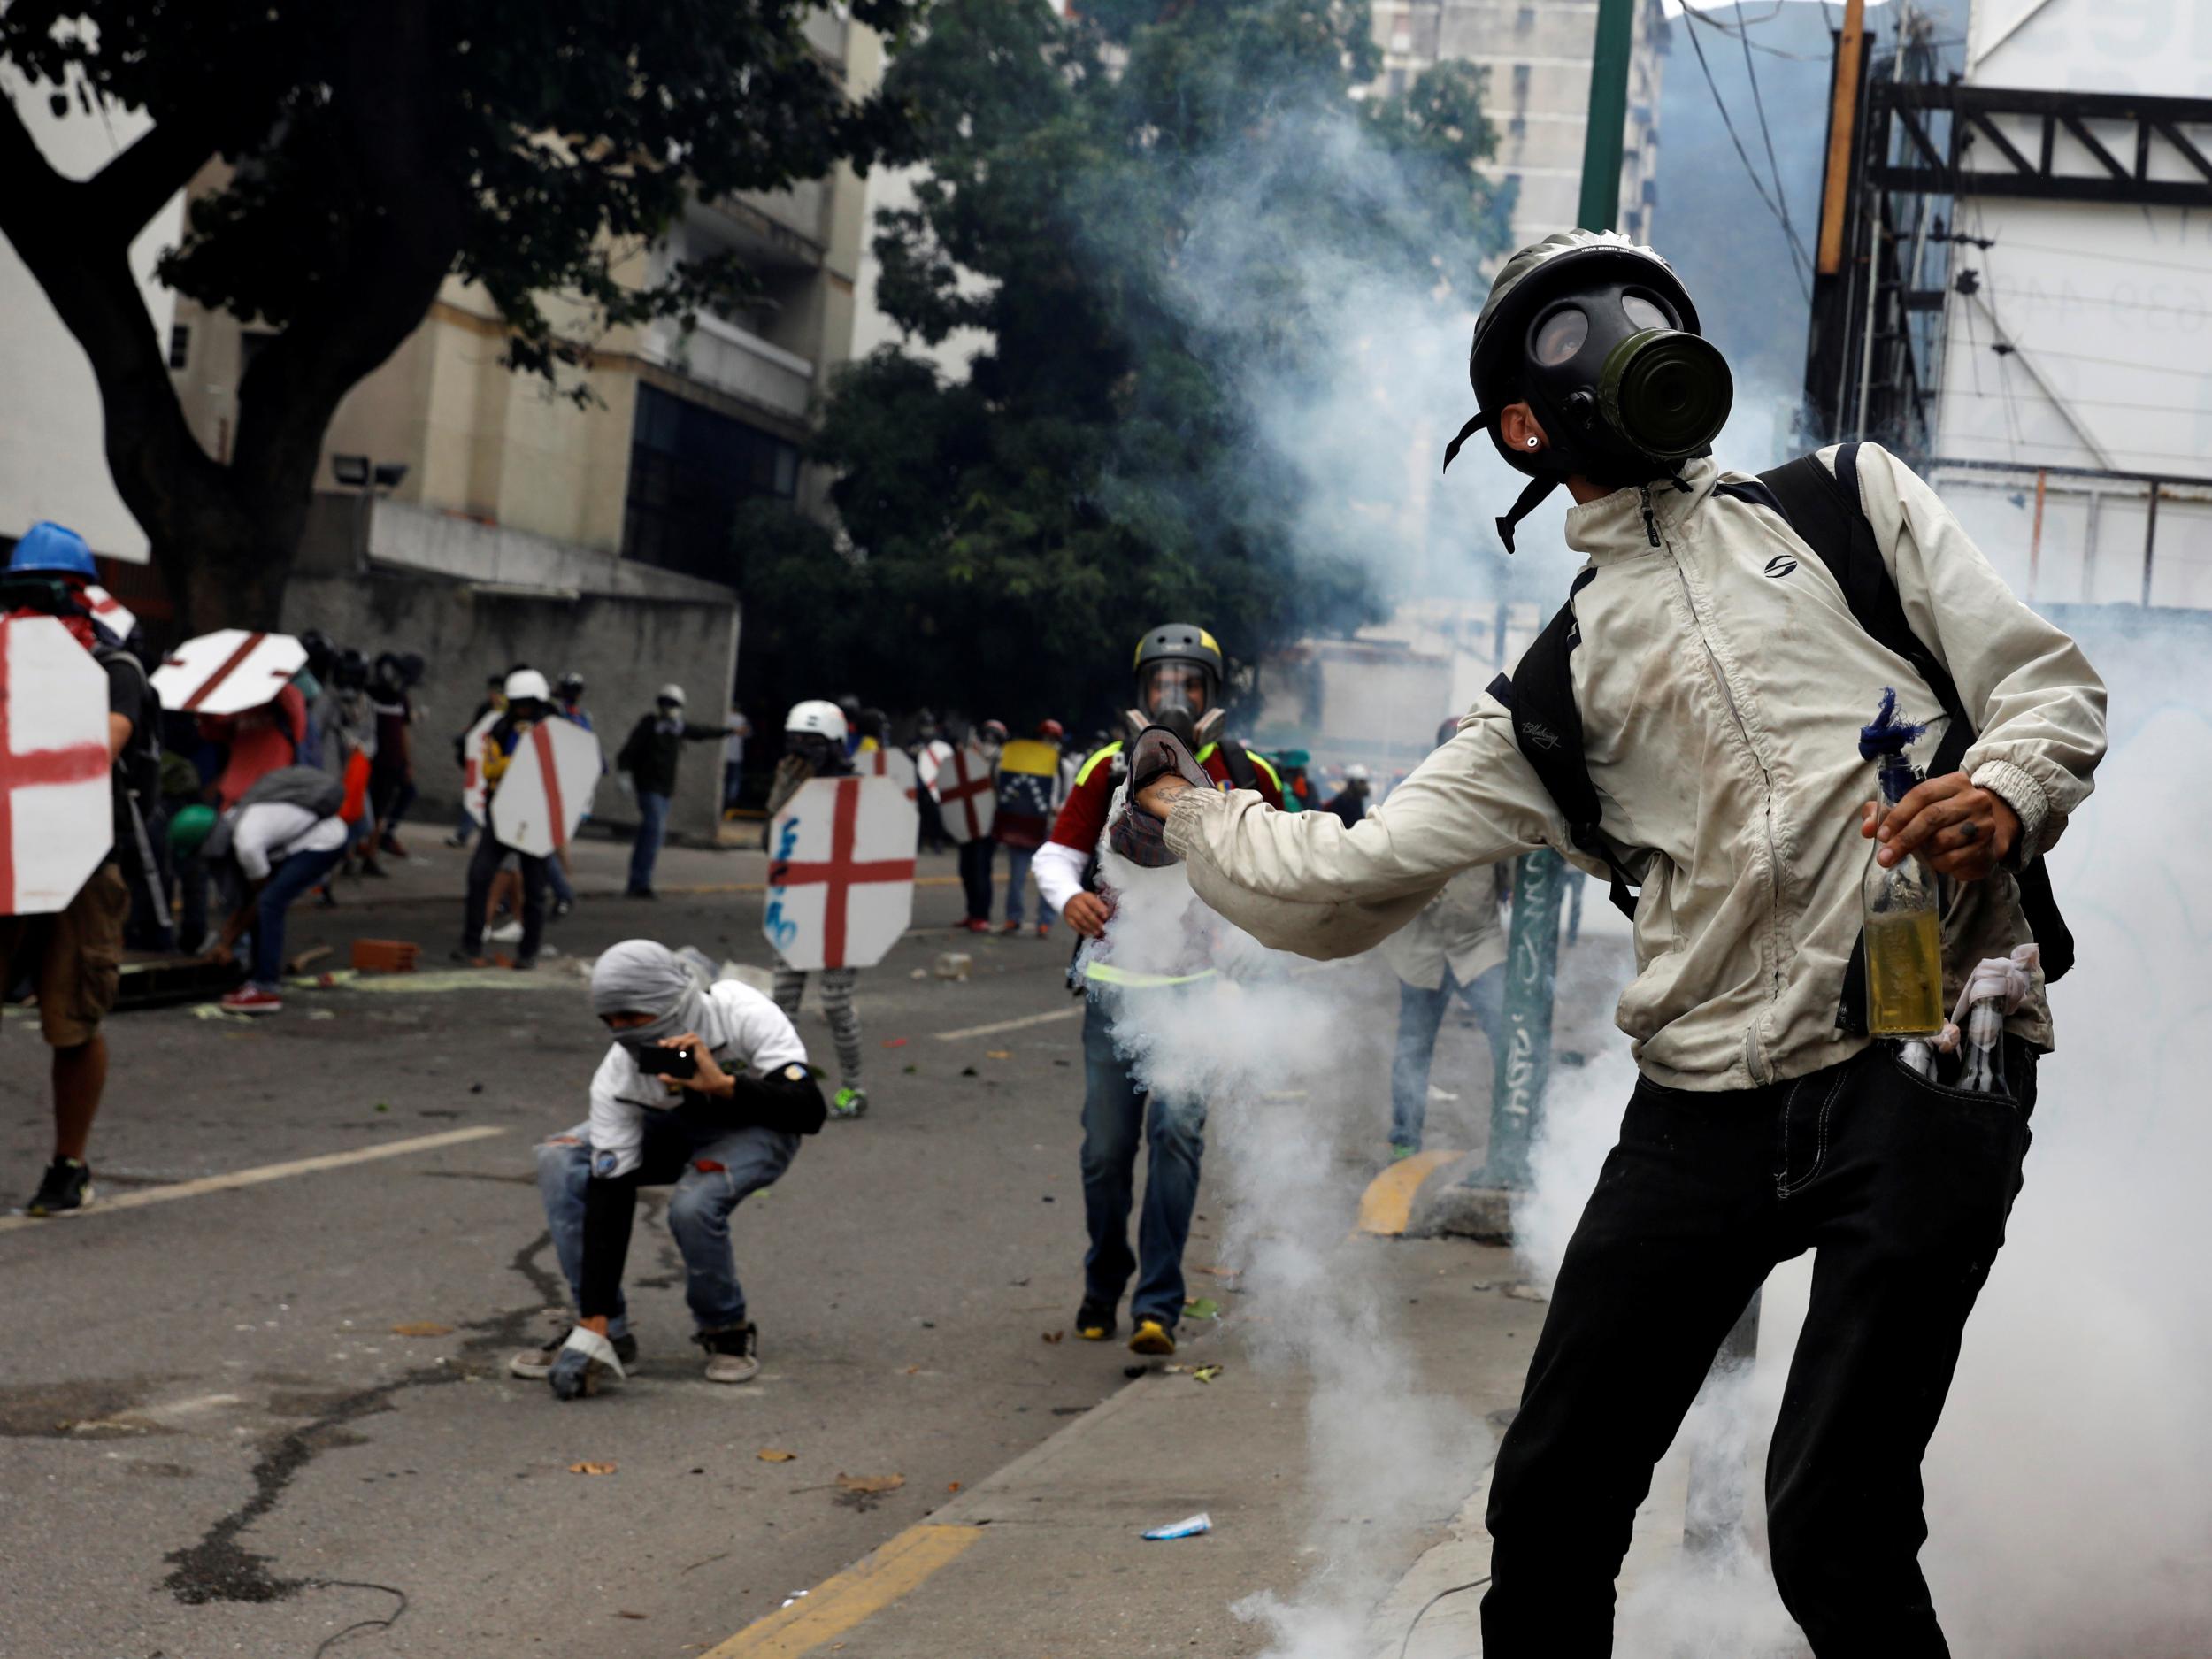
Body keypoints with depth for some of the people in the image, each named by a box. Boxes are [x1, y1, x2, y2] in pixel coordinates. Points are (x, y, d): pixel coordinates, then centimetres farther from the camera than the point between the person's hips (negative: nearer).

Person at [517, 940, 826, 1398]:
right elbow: (609, 1197, -28)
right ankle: (600, 1330, -10)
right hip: (672, 1127, 4)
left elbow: (809, 1112, -40)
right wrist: (593, 1322, -32)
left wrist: (722, 1085, -52)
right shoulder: (617, 1076, -27)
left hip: (757, 1125, -4)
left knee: (694, 1204, -35)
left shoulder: (745, 1017, -35)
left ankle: (728, 1331, -6)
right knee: (560, 1163, -19)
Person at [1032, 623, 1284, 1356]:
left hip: (1197, 988, -1)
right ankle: (1101, 1291, 26)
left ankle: (1158, 1304, -15)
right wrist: (1070, 896, -15)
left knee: (1176, 1130, -17)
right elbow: (1057, 851, 5)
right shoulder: (1110, 768, 4)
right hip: (1115, 985, 1)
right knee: (1106, 1149, 4)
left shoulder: (1247, 775, 5)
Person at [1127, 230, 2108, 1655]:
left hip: (1923, 1066, -3)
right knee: (1552, 1508, 7)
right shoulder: (1554, 697, 17)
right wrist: (1191, 811, 31)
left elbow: (2049, 684, 9)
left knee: (1833, 1532, -12)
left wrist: (2005, 796, -12)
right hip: (1706, 1109, 3)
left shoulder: (1844, 503, 15)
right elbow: (1341, 887, 18)